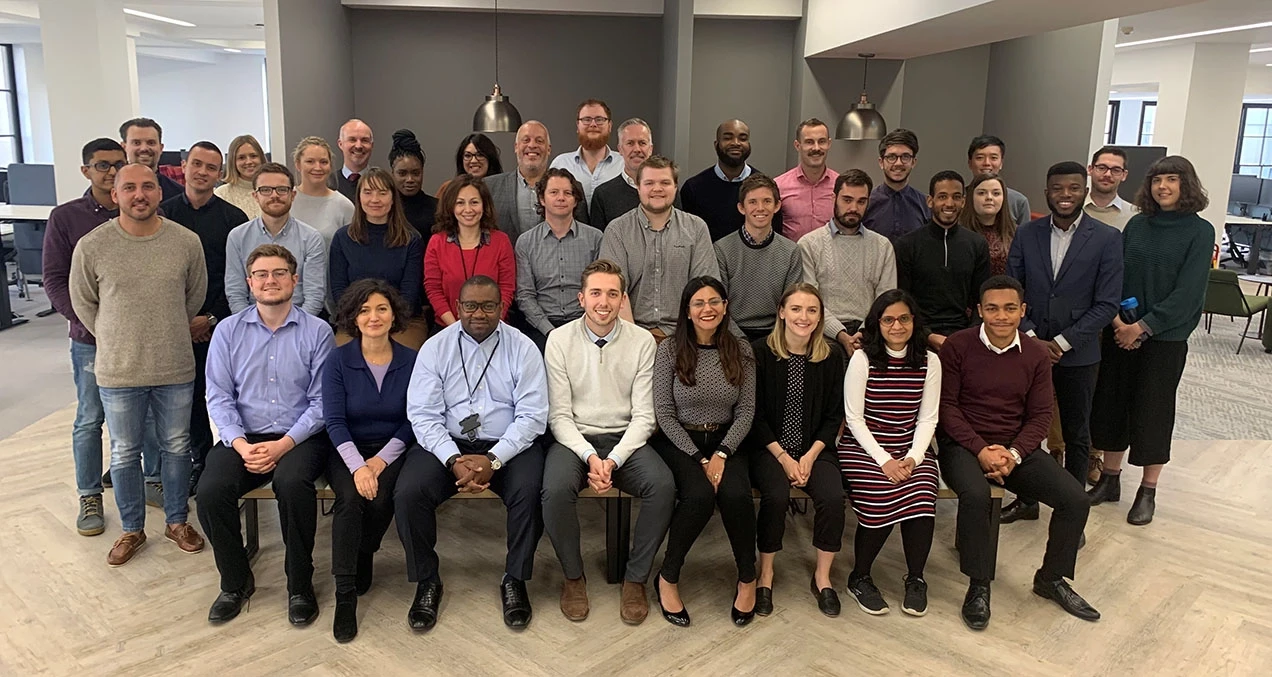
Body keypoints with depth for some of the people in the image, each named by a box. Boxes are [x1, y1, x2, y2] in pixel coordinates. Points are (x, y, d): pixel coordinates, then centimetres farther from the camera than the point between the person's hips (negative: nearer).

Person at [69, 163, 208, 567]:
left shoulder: (187, 242, -6)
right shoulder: (91, 246, -9)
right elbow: (83, 303, 6)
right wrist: (116, 340, 7)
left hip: (176, 368, 1)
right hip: (118, 371, -1)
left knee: (177, 447, 14)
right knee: (124, 454, 12)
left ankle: (177, 521, 33)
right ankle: (132, 529, 31)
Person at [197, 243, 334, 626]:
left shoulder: (317, 332, 0)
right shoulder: (228, 331, 9)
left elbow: (322, 401, -5)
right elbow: (218, 396, 4)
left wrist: (284, 444, -16)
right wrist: (239, 443, -13)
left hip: (300, 437, -3)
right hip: (244, 436, 3)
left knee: (293, 483, -33)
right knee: (211, 490, -24)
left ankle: (300, 586, -11)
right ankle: (236, 582, 2)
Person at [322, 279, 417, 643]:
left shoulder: (411, 361, -1)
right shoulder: (338, 361, -2)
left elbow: (412, 421, -2)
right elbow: (334, 422, -8)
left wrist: (382, 459, -15)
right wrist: (357, 466, -22)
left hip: (391, 450, 0)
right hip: (348, 450, 0)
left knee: (380, 500, -28)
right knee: (351, 499, -29)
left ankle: (363, 556, 5)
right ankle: (345, 595, -20)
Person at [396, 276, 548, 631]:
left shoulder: (522, 348, -1)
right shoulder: (435, 348, 2)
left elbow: (532, 416, -6)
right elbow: (423, 415, -3)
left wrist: (493, 460, -19)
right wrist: (454, 461, -19)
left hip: (507, 445, -1)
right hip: (447, 445, 1)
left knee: (530, 490, -30)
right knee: (408, 492, -24)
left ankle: (515, 580, -6)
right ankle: (426, 581, -1)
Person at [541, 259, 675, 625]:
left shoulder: (642, 341, 0)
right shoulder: (560, 340, -2)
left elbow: (643, 416, -2)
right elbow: (560, 415, -3)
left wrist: (613, 460, -17)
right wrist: (590, 456, -19)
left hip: (625, 439, 1)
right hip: (575, 438, -1)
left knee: (663, 485, -28)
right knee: (556, 489, -31)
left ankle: (636, 578, -5)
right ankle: (573, 576, -3)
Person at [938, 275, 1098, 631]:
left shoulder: (1036, 355, 4)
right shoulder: (957, 346, -7)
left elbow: (1040, 415, 4)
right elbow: (946, 405, -8)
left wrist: (1014, 454, -13)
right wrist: (981, 450, -18)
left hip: (1016, 448, 4)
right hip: (963, 445, -4)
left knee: (1076, 499, -13)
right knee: (975, 494, -35)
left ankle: (1051, 578, 12)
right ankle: (978, 585, -14)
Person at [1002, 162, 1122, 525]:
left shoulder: (1107, 238, -7)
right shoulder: (1027, 234, 1)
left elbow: (1107, 304, -9)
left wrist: (1061, 342, -15)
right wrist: (1032, 338, -11)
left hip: (1077, 355, -2)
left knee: (1076, 436, 12)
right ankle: (1027, 499, 30)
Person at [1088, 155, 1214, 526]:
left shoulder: (1199, 232, -6)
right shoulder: (1136, 225, 4)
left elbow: (1188, 291, -12)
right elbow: (1113, 275, 4)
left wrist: (1143, 326, -16)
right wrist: (1116, 318, -10)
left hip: (1164, 337, -3)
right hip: (1120, 333, 4)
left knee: (1152, 411, 4)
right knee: (1111, 403, 8)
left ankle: (1148, 492, 19)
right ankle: (1110, 480, 24)